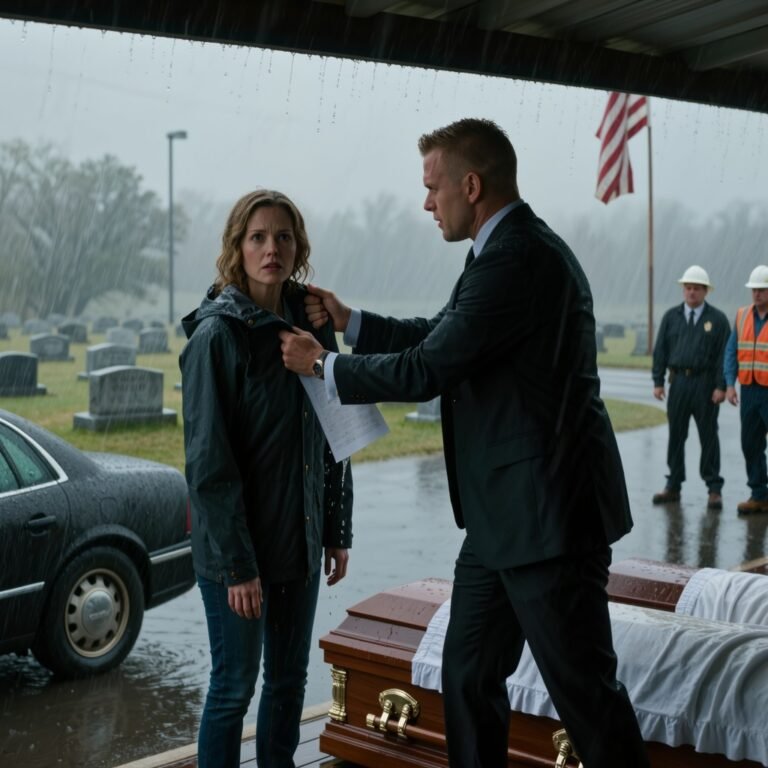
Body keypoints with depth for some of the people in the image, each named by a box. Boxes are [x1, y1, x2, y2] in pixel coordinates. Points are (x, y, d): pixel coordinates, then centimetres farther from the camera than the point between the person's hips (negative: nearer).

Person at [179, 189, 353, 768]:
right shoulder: (217, 334, -13)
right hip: (237, 548, -6)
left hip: (301, 542, 6)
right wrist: (237, 563, -18)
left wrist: (338, 532, 10)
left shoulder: (312, 325, 5)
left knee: (290, 681, 15)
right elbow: (208, 460, -16)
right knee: (235, 686, 4)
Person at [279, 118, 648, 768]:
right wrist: (347, 320, 16)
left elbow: (425, 371, -20)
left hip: (546, 517, -10)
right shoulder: (511, 250, 12)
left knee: (584, 691, 2)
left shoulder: (518, 259, -21)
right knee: (467, 675, 15)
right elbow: (439, 337, 23)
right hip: (503, 517, 10)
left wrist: (322, 364, -6)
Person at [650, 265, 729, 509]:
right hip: (679, 381, 3)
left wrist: (721, 386, -11)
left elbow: (725, 354, -3)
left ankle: (714, 489, 9)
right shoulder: (671, 317, 8)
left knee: (709, 436, 2)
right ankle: (673, 486, 16)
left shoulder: (717, 319, 0)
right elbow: (660, 350, 8)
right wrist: (658, 381, 1)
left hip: (706, 384, -3)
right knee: (676, 435, 7)